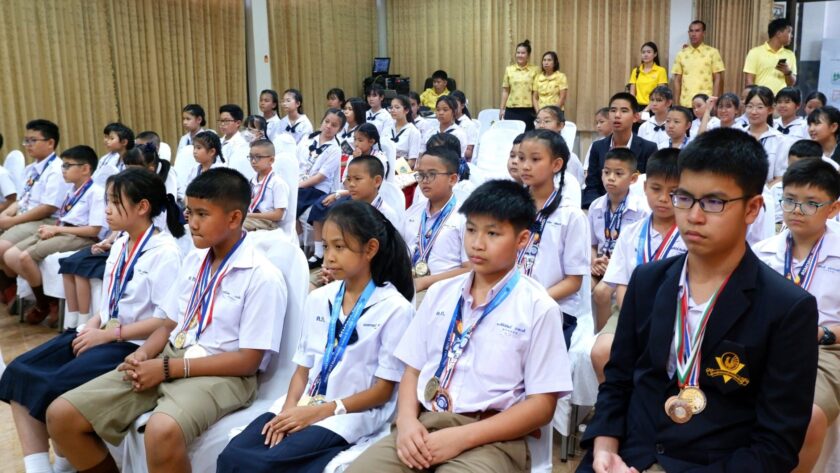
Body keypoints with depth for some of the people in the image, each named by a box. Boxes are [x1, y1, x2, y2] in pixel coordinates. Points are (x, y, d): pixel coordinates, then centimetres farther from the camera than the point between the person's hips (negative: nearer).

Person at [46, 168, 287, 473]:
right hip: (167, 360, 7)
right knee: (61, 415, -5)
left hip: (221, 374, -7)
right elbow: (169, 324, 17)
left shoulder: (263, 277, -13)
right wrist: (143, 354, -6)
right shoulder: (193, 261, 11)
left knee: (162, 431, -39)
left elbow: (248, 361, -15)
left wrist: (168, 368, -16)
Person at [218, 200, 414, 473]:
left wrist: (322, 410, -13)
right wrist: (290, 409, -7)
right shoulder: (317, 300, 12)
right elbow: (303, 369, 13)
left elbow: (383, 390, -6)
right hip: (304, 407, 6)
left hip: (350, 414, -5)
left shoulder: (395, 308, -6)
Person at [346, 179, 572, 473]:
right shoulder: (440, 293, 11)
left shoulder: (538, 308, -3)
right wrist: (407, 420, -7)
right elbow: (413, 369, 14)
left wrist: (462, 437, -14)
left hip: (490, 437, -4)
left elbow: (541, 405, -5)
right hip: (424, 424, 4)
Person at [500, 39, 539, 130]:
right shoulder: (509, 69, 7)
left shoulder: (534, 70, 2)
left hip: (529, 111, -1)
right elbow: (505, 91, 9)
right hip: (511, 110, 1)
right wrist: (502, 109, 6)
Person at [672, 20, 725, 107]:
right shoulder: (681, 54, 9)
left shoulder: (712, 52, 2)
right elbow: (677, 80, 9)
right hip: (685, 104, 2)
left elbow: (718, 79, 0)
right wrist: (677, 103, 3)